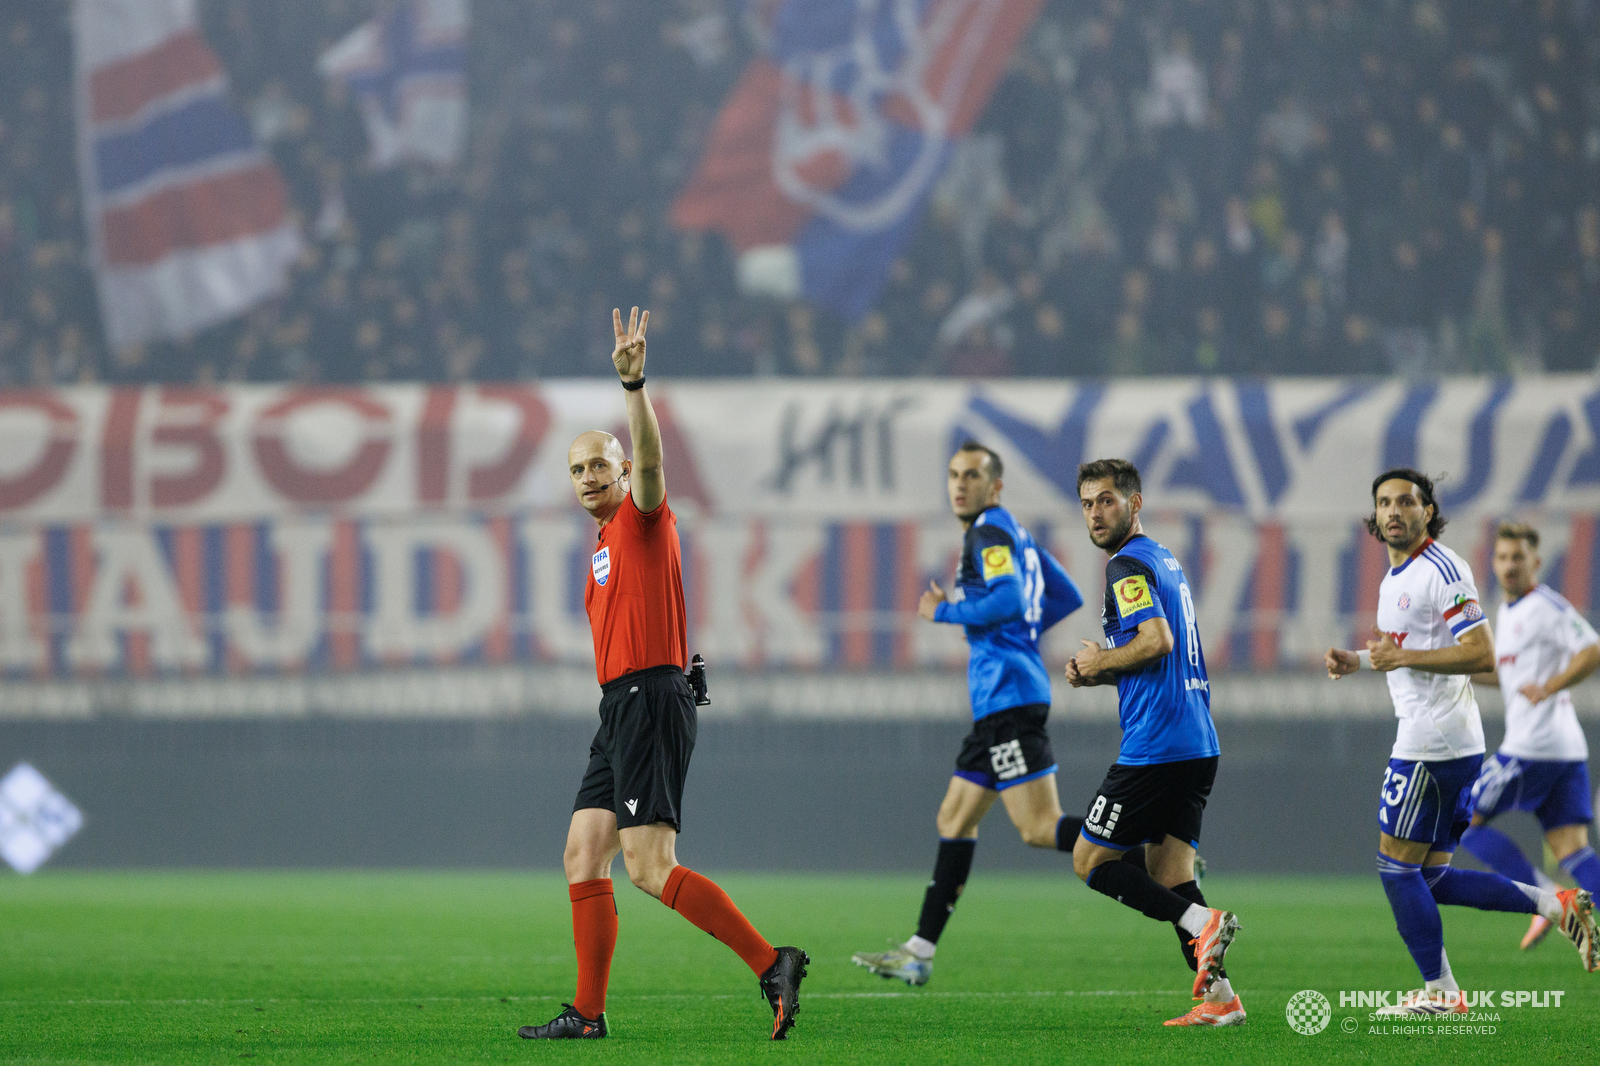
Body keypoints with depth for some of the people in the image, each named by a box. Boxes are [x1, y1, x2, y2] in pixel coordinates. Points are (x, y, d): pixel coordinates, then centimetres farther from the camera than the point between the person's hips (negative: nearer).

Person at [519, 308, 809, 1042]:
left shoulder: (643, 516, -3)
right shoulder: (604, 543, 23)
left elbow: (649, 460, -24)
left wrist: (633, 384, -37)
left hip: (650, 699, -10)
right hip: (620, 707, 10)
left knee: (650, 868, -18)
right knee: (582, 857, 6)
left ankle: (771, 963, -19)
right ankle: (587, 1013, 8)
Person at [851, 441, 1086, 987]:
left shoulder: (991, 531, -8)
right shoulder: (1014, 534, 20)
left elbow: (1009, 599, -23)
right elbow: (1068, 597, 26)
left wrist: (945, 612, -11)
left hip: (1009, 693, -10)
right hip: (997, 700, 10)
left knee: (1040, 828, -16)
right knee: (954, 820, 13)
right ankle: (919, 953, 15)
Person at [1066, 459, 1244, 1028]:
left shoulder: (1129, 565, -9)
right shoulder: (1167, 561, 21)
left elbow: (1157, 641, -23)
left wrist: (1101, 661, -7)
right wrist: (1098, 675, 15)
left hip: (1154, 744, -9)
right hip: (1197, 743, 9)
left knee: (1090, 860, 0)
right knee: (1168, 877, 8)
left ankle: (1202, 921, -14)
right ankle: (1218, 995, -2)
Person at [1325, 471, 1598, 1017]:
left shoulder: (1442, 570, -13)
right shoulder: (1396, 575, 18)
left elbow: (1481, 655, -20)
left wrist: (1404, 657, -22)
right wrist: (1357, 661, 17)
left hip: (1434, 740, -10)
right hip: (1424, 736, 10)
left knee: (1397, 867, -3)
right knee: (1433, 879, 8)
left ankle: (1441, 992, 3)